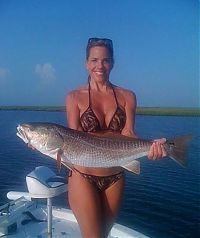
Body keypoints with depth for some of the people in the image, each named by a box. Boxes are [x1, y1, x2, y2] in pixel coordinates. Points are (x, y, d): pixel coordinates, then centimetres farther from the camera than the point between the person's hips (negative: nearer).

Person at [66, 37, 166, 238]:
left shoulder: (127, 97, 3)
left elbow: (128, 134, -6)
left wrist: (150, 147, -25)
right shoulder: (75, 97, -3)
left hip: (115, 179, 3)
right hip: (83, 177, -3)